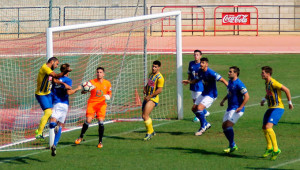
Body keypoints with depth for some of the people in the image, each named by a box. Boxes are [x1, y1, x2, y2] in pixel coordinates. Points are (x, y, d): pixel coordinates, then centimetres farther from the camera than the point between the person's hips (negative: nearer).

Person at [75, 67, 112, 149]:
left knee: (101, 122, -11)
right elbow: (83, 92, -2)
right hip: (92, 103, -1)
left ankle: (100, 141, 0)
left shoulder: (107, 83, 3)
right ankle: (81, 137, 9)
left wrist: (108, 97, -9)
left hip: (101, 105, 1)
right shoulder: (92, 82, -3)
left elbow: (109, 93, 15)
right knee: (88, 120, -12)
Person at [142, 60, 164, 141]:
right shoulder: (151, 74, 14)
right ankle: (151, 131, 26)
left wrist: (150, 96, -19)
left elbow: (159, 90, -19)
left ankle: (149, 133, -2)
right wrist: (145, 88, 6)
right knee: (144, 116, 11)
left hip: (153, 98, -9)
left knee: (145, 116, -15)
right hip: (147, 97, 9)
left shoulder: (159, 77, -14)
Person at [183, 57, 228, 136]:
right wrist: (189, 82, 6)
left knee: (199, 108, -23)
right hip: (204, 93, 9)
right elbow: (197, 79, 22)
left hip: (211, 95, -9)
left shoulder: (210, 73, -23)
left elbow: (222, 80, -24)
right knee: (195, 109, 9)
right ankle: (206, 124, 25)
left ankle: (203, 127, -6)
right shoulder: (200, 71, 1)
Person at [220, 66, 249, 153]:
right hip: (230, 108, 9)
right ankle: (232, 145, 17)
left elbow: (246, 96, -19)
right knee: (224, 126, 7)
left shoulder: (239, 84, -17)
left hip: (236, 109, -9)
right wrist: (223, 100, 15)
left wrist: (240, 108, -21)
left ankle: (232, 146, -9)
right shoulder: (230, 82, 11)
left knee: (228, 125, -19)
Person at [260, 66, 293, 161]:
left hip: (278, 108, -10)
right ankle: (269, 148, 33)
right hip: (271, 108, 10)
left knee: (268, 127, -23)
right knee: (264, 128, 15)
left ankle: (276, 149, -17)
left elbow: (286, 90, -17)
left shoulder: (273, 83, -19)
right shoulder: (267, 83, 11)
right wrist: (264, 99, 20)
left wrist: (290, 102, -12)